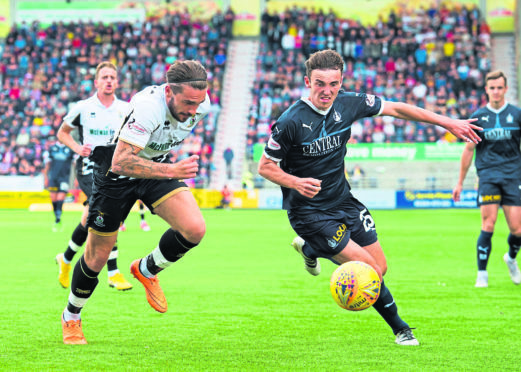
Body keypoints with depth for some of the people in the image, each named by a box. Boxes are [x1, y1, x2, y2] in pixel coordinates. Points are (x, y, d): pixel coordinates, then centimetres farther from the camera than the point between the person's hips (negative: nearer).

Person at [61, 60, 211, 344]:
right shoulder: (147, 107, -38)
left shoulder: (198, 104, -17)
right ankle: (71, 317, 34)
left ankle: (147, 270, 8)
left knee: (194, 229, -21)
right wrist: (172, 171, -46)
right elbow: (120, 162, -43)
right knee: (96, 259, 6)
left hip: (158, 165, 5)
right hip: (117, 172, -5)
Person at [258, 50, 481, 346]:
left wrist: (447, 122, 5)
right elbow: (265, 166, -13)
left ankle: (310, 248, 31)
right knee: (369, 269, -14)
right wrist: (295, 182, -33)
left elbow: (394, 109, 5)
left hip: (344, 200, 6)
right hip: (309, 213, -6)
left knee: (381, 267, 8)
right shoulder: (291, 122, -23)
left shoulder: (348, 104, -8)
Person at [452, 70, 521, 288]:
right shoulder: (478, 117, 7)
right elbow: (468, 150, 12)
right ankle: (482, 273, 1)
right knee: (488, 226, -12)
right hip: (488, 175, -1)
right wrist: (460, 183, 14)